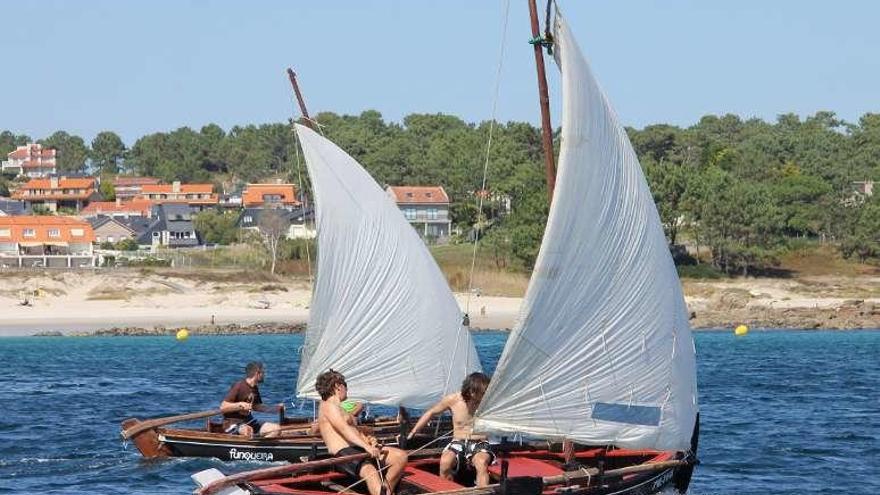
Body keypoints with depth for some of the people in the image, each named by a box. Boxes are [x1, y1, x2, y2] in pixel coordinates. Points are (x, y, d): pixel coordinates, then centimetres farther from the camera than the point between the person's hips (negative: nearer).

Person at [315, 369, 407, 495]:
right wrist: (366, 446, -28)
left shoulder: (337, 408, 32)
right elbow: (344, 429, -15)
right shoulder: (329, 406, 0)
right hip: (344, 453, -10)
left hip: (357, 449, 10)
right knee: (371, 472, -39)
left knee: (401, 456, -2)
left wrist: (368, 440, 2)